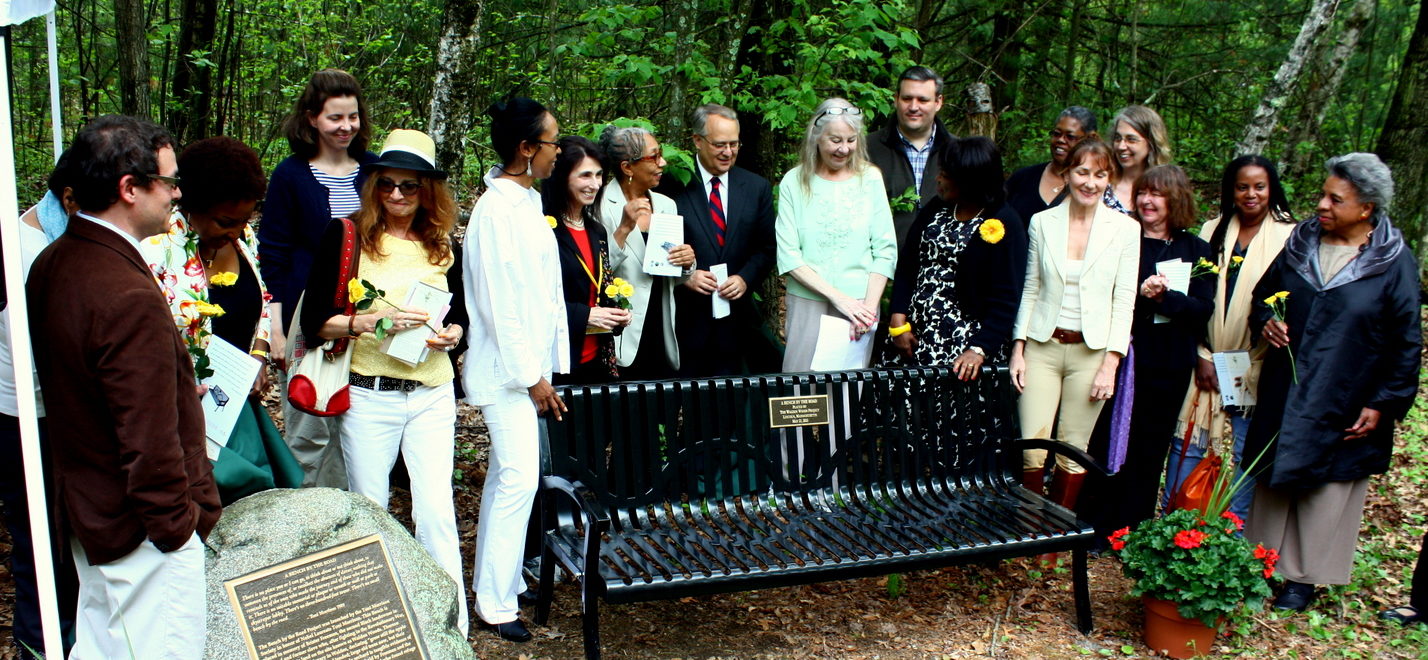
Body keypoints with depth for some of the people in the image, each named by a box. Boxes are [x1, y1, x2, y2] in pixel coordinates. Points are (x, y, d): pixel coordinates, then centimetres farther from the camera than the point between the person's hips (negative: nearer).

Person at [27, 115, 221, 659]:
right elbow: (150, 441, -27)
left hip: (85, 508, 10)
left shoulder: (51, 264, 2)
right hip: (142, 532, -10)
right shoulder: (129, 297, -28)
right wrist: (176, 525, -15)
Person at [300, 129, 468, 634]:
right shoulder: (346, 237, -3)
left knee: (436, 508, -2)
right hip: (368, 396, -2)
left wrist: (452, 334, -4)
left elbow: (460, 314, 18)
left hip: (432, 395, 2)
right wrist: (375, 320, -21)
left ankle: (453, 625, 6)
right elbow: (315, 321, -7)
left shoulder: (443, 246, 8)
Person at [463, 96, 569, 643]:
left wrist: (547, 367, 13)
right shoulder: (498, 209, -17)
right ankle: (497, 604, 1)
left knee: (505, 476, 15)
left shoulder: (527, 201, 11)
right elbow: (500, 302, -18)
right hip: (508, 368, -9)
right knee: (519, 479, -8)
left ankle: (497, 582, 26)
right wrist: (532, 377, -15)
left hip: (529, 363, 9)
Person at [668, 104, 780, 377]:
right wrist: (685, 275, -15)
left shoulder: (757, 188, 8)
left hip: (738, 317, 3)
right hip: (687, 318, -2)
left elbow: (766, 247, 9)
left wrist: (745, 278, -8)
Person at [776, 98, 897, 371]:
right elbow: (788, 255, -5)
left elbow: (885, 250, 2)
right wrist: (837, 296, -13)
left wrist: (870, 306, -9)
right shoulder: (794, 182, 0)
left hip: (859, 306, 1)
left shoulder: (870, 179, 4)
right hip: (806, 305, -1)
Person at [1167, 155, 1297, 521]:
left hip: (1255, 375, -3)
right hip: (1205, 369, 3)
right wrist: (1202, 357, -3)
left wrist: (1253, 368, -10)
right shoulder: (1213, 231, 10)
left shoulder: (1289, 237, -1)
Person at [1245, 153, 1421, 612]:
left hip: (1343, 406, -4)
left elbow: (1405, 344, -6)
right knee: (1272, 482, 11)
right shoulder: (1301, 243, 2)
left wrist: (1382, 404, -8)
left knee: (1326, 491, 5)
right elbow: (1263, 293, 16)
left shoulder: (1395, 263, -9)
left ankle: (1303, 578, 17)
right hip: (1283, 396, 4)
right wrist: (1265, 321, -6)